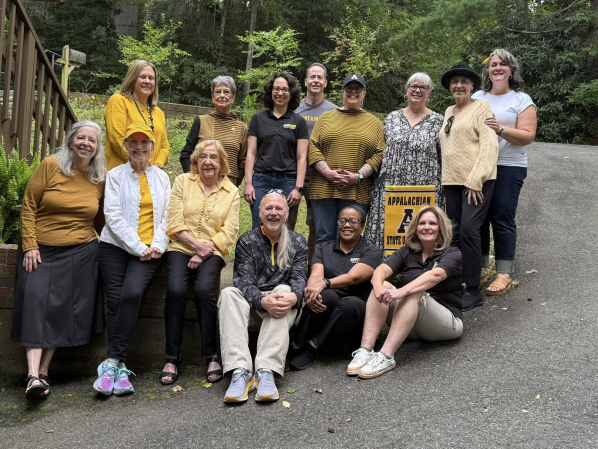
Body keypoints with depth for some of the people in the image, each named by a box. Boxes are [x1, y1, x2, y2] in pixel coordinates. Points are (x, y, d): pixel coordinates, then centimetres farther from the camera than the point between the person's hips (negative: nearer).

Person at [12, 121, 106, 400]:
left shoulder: (101, 178, 6)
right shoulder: (51, 166, -1)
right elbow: (29, 207, -2)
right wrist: (30, 246, -8)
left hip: (81, 253, 2)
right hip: (40, 251, -1)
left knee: (63, 308, -3)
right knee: (36, 301, -15)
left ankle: (43, 372, 6)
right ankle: (33, 375, -18)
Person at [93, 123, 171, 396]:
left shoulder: (162, 178, 15)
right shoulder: (115, 175, 7)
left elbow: (166, 217, 10)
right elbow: (113, 215, -4)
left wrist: (157, 245, -6)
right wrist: (138, 248, -11)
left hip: (149, 250, 0)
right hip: (116, 246, 0)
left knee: (132, 293, -24)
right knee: (115, 301, -14)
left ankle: (112, 363, -20)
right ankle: (120, 369, -9)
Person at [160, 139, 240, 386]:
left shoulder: (231, 191, 9)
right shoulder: (182, 181, 9)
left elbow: (229, 231, 1)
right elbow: (175, 223, 1)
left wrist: (204, 253, -11)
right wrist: (196, 244, -12)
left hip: (212, 252, 0)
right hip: (181, 248, 0)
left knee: (203, 289, -29)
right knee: (175, 289, -27)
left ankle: (212, 356, -17)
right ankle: (172, 357, -16)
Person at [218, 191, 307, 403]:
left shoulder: (298, 242, 8)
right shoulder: (247, 241, 4)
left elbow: (299, 279, -5)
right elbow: (243, 281, -9)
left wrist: (293, 297, -31)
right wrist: (262, 301, -31)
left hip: (281, 304, 0)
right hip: (252, 306, 0)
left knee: (285, 290, -32)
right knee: (229, 294, -29)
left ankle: (266, 371, -44)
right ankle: (240, 372, -44)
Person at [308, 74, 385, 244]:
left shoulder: (374, 122, 13)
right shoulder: (326, 117, 15)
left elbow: (379, 154, 4)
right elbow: (313, 146, 5)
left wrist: (358, 176, -10)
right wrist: (328, 172, -9)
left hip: (357, 191, -1)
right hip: (324, 189, 1)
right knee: (324, 238, 2)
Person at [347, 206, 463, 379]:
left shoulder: (452, 254, -3)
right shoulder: (407, 252, 9)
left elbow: (434, 276, -25)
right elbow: (381, 270, -9)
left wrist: (402, 292, -42)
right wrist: (378, 287, -34)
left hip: (447, 324, -4)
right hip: (411, 328, 4)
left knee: (414, 292, -32)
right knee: (384, 286, -20)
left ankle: (386, 357, -42)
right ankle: (365, 351, -32)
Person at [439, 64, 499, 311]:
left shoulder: (481, 107, -3)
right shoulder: (448, 111, 17)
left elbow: (490, 145, -12)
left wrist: (475, 180, -18)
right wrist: (445, 178, 14)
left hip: (477, 180, -7)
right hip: (452, 180, 7)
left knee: (469, 229, -15)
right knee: (455, 232, 6)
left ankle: (473, 290, -8)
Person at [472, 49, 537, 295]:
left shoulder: (522, 100, 1)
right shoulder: (477, 97, 12)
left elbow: (528, 136, -7)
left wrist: (501, 129, -22)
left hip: (508, 168, -4)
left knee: (502, 219, -5)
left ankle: (504, 274, 2)